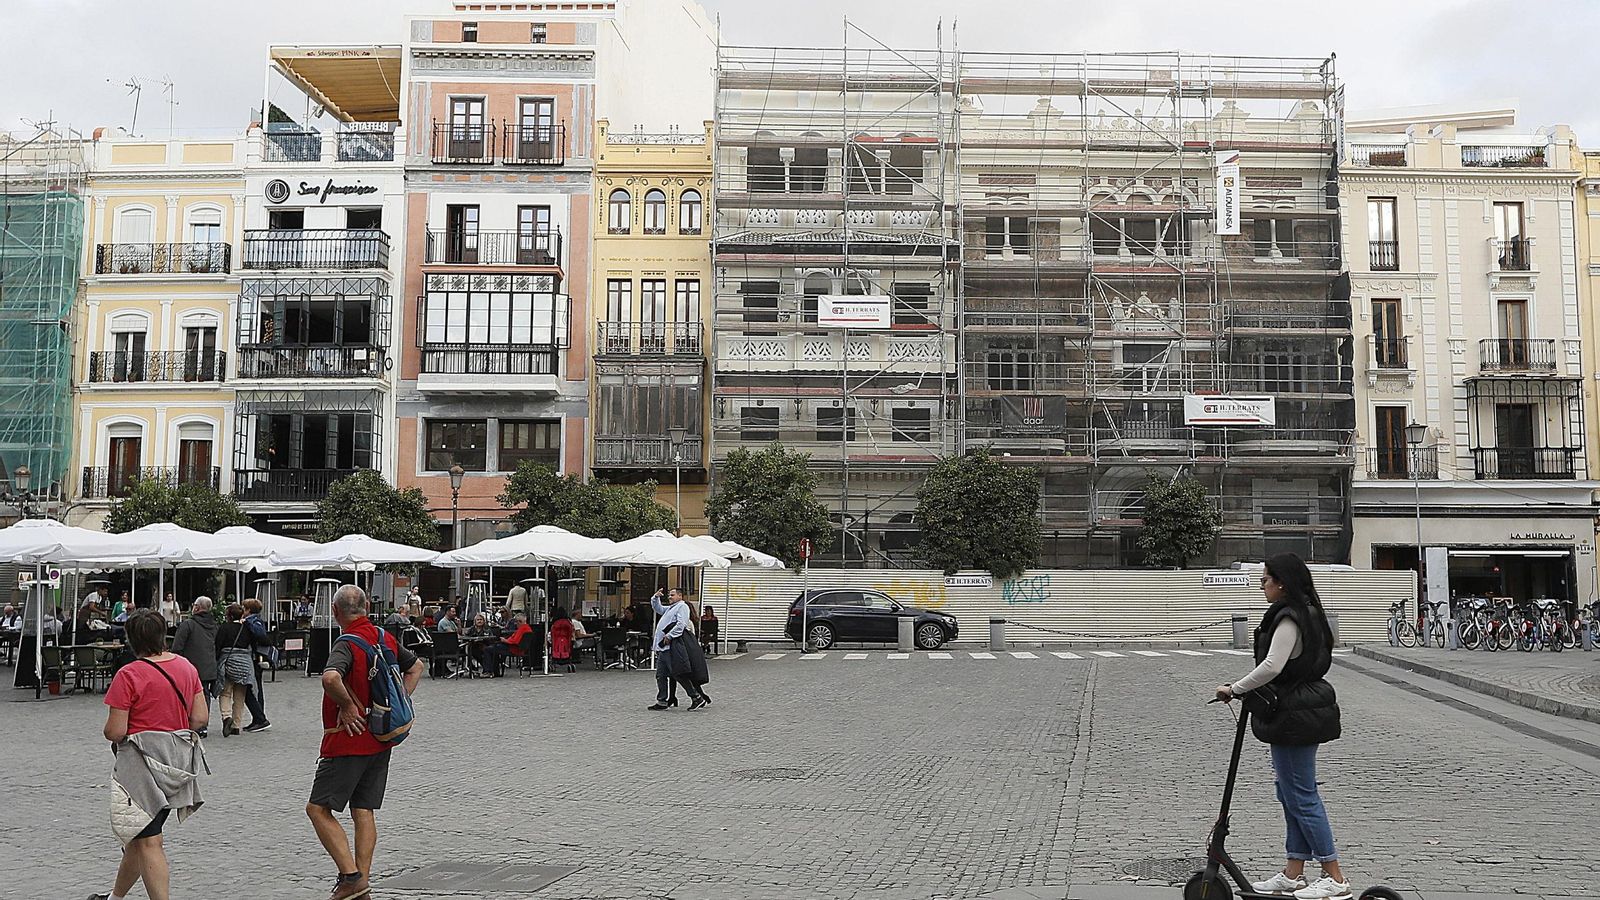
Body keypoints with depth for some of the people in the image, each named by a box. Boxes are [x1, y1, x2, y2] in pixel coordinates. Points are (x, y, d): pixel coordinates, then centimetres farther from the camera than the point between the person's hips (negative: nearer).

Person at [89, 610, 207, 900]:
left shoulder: (128, 675, -15)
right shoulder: (186, 667, 3)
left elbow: (115, 731, -15)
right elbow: (200, 717, 4)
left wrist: (114, 737, 6)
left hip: (144, 761, -7)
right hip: (179, 757, 7)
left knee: (148, 841, -2)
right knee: (141, 834, 22)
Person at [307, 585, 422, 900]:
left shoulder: (347, 644, -17)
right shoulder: (386, 638, 7)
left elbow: (330, 677, -39)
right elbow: (416, 666, 22)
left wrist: (347, 705, -22)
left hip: (349, 740, -8)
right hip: (382, 739, 8)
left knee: (318, 808, 1)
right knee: (364, 811, 12)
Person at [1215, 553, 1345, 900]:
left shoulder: (1288, 619, -19)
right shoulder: (1307, 613, 14)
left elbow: (1271, 667, -28)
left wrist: (1234, 689, -18)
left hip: (1294, 716, -11)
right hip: (1304, 711, 11)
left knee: (1301, 796, -3)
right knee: (1290, 793, 15)